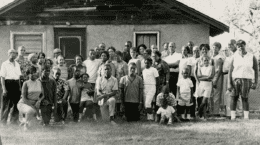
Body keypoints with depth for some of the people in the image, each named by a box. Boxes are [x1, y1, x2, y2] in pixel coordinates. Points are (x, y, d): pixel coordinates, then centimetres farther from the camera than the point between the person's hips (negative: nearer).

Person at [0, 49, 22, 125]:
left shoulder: (17, 64, 14)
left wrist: (19, 87, 9)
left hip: (16, 84, 5)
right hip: (8, 83, -5)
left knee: (16, 103, 7)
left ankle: (14, 120, 19)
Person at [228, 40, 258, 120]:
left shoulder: (252, 57, 2)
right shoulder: (234, 57, 4)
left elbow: (256, 71, 4)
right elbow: (230, 71, 2)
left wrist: (255, 83, -5)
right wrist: (229, 83, -6)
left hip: (246, 80, -1)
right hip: (235, 79, 1)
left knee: (245, 98, -4)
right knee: (234, 97, -5)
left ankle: (246, 117, 2)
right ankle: (233, 117, -1)